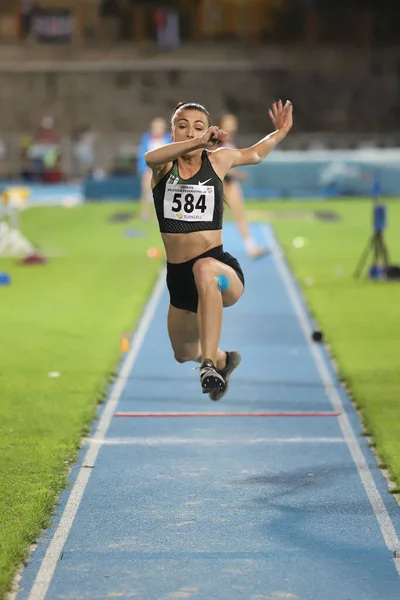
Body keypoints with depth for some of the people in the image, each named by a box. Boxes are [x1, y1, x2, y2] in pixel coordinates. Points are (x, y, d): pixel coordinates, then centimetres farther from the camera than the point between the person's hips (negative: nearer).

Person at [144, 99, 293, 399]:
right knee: (184, 354, 23)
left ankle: (210, 364, -47)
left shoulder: (218, 159, 3)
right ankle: (222, 360, 59)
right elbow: (150, 157, -29)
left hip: (222, 269, -3)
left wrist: (281, 132, 18)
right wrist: (197, 144, -44)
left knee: (204, 269, -43)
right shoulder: (164, 165, -1)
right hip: (178, 276, 4)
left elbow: (254, 154, 27)